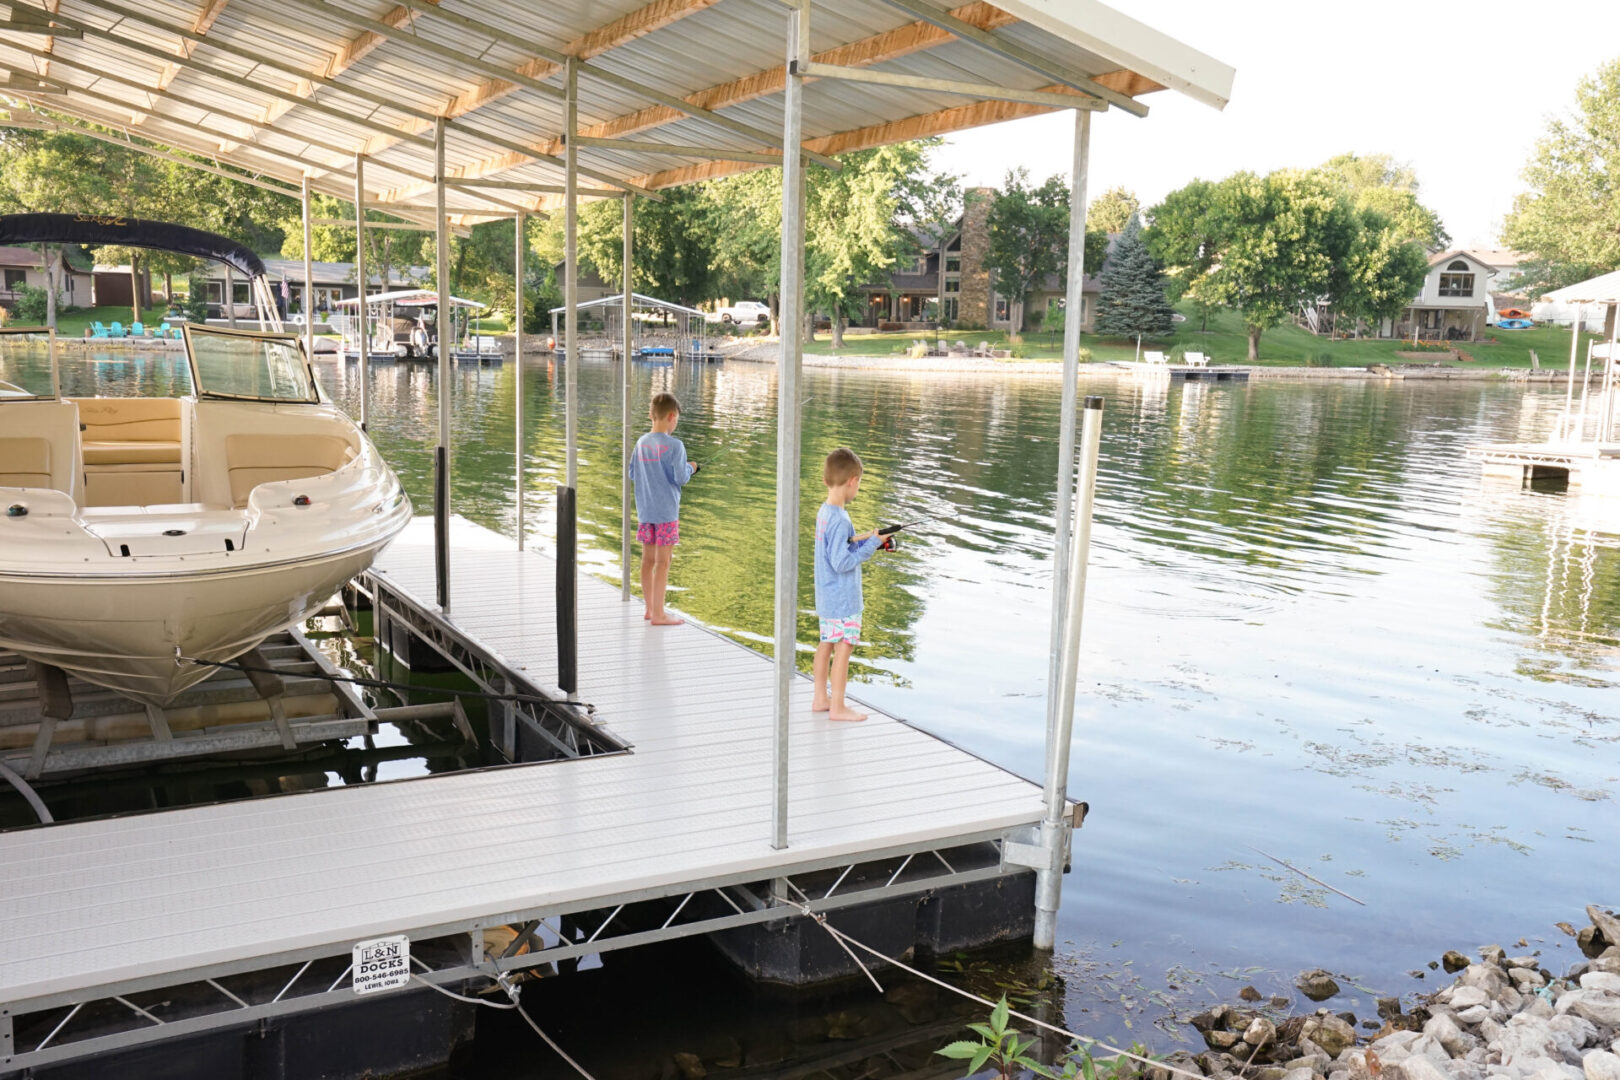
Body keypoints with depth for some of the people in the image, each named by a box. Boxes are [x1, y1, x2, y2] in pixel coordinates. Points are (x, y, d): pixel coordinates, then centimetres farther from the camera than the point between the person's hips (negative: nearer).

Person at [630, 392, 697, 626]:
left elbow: (632, 473, 11)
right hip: (666, 512, -6)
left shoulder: (641, 442, 5)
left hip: (644, 510, 6)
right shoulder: (674, 445, -14)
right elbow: (681, 478, -14)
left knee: (648, 559, 14)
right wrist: (691, 468, 5)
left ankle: (650, 608, 24)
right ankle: (658, 614, 3)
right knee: (663, 562, 0)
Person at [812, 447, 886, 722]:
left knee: (827, 643, 16)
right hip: (843, 599, -9)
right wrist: (870, 545, -16)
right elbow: (842, 562, -23)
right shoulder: (840, 520, -22)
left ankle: (820, 699, 25)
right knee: (844, 647, -2)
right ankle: (837, 707, 4)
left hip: (826, 596, 9)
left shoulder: (823, 512, 6)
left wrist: (861, 540, 8)